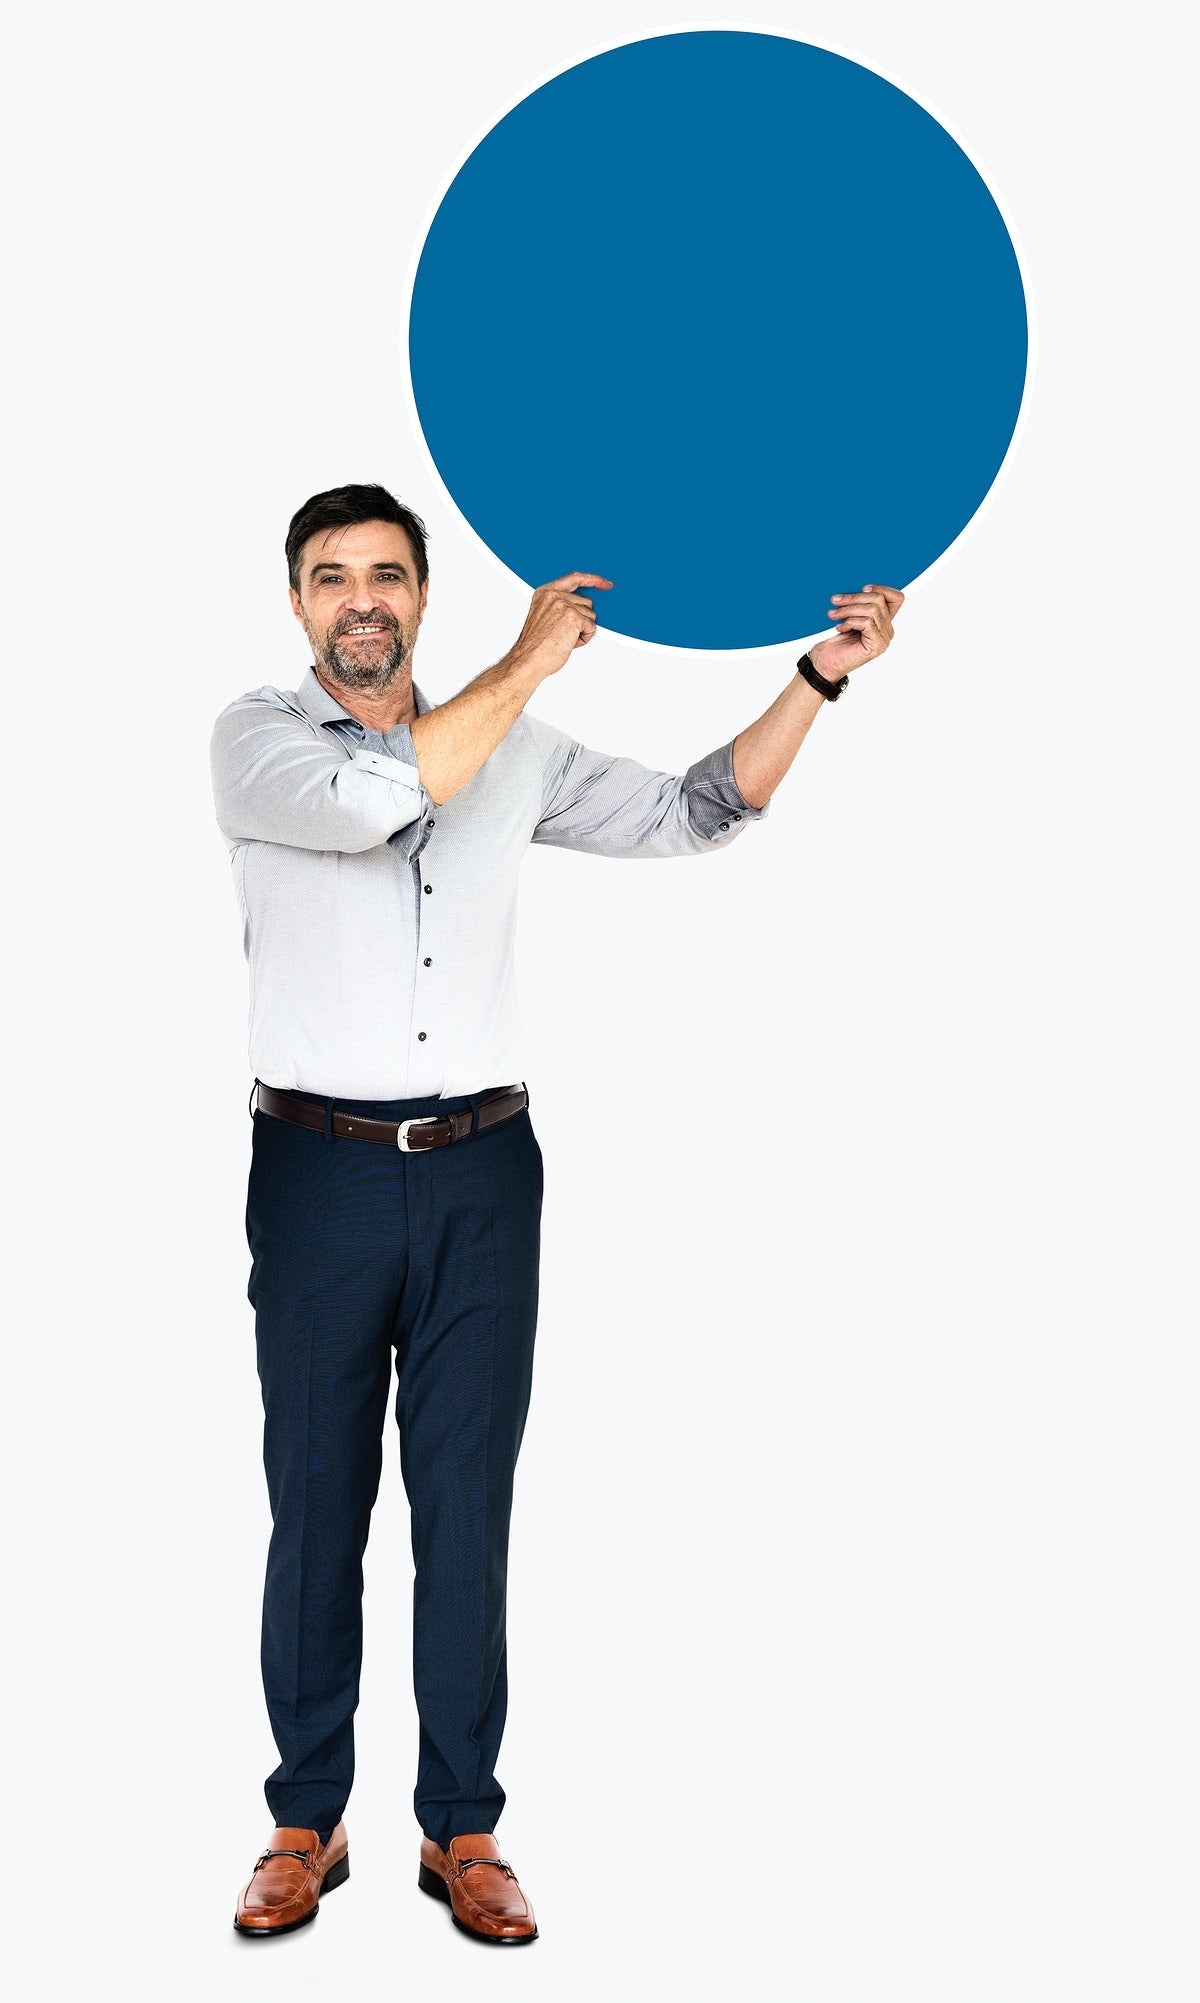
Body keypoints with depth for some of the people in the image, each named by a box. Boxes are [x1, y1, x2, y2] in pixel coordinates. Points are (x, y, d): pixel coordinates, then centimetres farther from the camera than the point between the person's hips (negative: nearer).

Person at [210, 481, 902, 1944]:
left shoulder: (516, 752, 10)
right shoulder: (256, 740, -1)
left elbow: (695, 812, 12)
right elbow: (376, 798, -21)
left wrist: (819, 676, 5)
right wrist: (530, 660, -13)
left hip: (482, 1174, 2)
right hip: (319, 1168, -2)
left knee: (467, 1508, 6)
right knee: (316, 1505, 6)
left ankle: (461, 1832, 17)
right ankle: (307, 1825, 21)